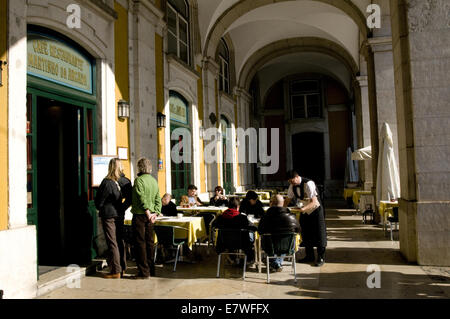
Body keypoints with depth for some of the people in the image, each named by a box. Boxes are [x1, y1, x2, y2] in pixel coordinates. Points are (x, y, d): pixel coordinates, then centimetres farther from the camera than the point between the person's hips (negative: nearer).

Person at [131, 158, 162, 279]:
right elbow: (158, 199, 8)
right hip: (150, 215, 7)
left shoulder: (139, 180, -12)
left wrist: (147, 212, -21)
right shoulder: (154, 180, 11)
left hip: (140, 215, -7)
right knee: (149, 242, 14)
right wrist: (155, 213, 3)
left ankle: (144, 272, 3)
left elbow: (142, 199, -21)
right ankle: (151, 269, 22)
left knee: (140, 243, -1)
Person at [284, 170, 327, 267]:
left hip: (315, 210, -6)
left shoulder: (308, 184, -28)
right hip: (304, 211, 7)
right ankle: (309, 256, 23)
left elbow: (314, 202, -34)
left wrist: (303, 208, -48)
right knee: (306, 234, 10)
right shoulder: (292, 186, -7)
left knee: (319, 234, -3)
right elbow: (288, 200, 6)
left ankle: (321, 258, 8)